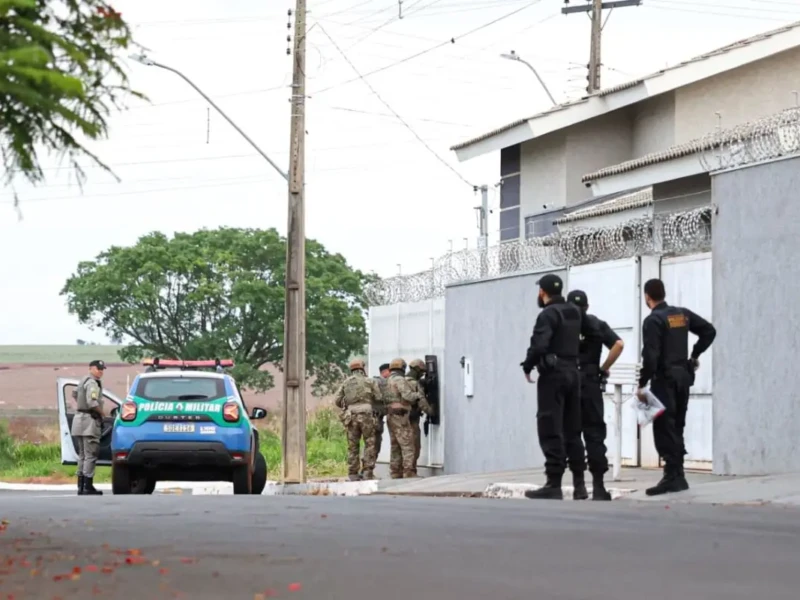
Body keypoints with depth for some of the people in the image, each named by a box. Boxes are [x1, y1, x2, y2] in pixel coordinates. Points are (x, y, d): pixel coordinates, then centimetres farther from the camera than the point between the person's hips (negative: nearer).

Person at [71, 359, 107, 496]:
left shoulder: (84, 381, 18)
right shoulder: (92, 383, -13)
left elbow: (75, 394, 36)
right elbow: (92, 402, -25)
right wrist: (101, 412, -10)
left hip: (80, 418, 10)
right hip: (89, 420, -10)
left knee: (83, 454, 13)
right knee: (90, 454, -10)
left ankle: (81, 486, 15)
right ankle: (88, 487, -13)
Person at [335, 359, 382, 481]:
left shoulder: (346, 383, 13)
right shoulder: (369, 381, 5)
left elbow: (337, 401, 9)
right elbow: (379, 398, 2)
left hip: (351, 417, 3)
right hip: (366, 415, -3)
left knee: (353, 446, 7)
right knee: (370, 444, 3)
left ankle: (353, 474, 4)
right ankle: (368, 472, -6)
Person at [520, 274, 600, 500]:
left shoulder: (548, 314, -13)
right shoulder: (574, 312, 11)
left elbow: (539, 346, -22)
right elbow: (591, 332, 22)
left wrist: (527, 367, -8)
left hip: (553, 374, -8)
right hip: (572, 372, 8)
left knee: (551, 431, -8)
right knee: (572, 429, 14)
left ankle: (554, 484, -12)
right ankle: (579, 481, 15)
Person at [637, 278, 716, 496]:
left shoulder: (653, 320, -13)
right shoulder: (683, 314, 9)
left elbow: (650, 356, -19)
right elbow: (709, 330, 15)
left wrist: (642, 384, -11)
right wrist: (695, 355, 20)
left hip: (664, 379, -7)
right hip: (683, 376, 7)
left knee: (664, 429, -5)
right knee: (676, 427, 13)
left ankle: (672, 477, -10)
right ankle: (678, 476, 13)